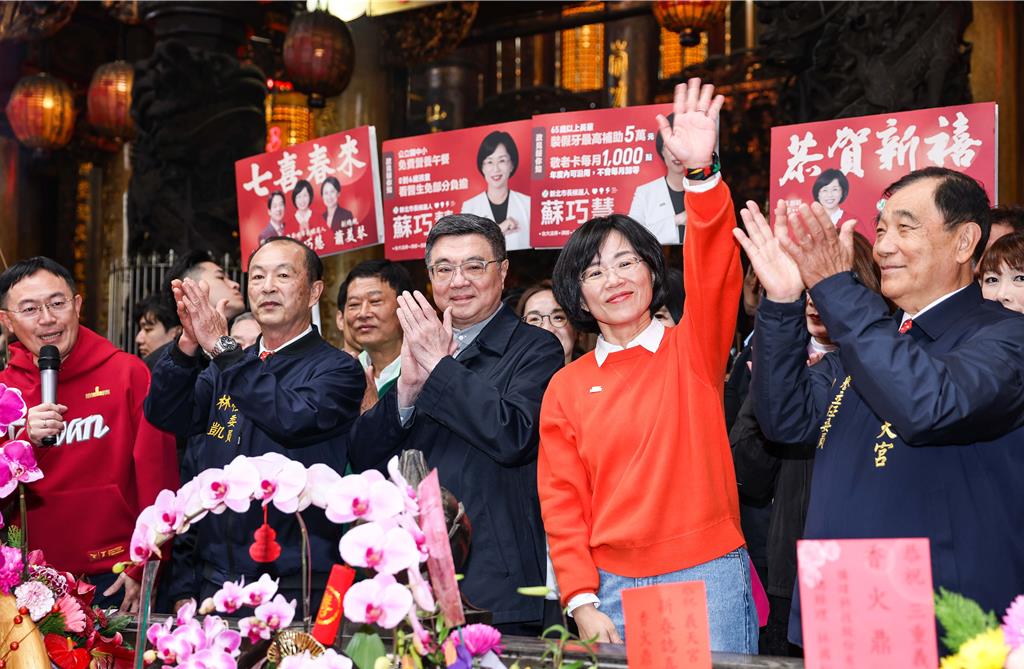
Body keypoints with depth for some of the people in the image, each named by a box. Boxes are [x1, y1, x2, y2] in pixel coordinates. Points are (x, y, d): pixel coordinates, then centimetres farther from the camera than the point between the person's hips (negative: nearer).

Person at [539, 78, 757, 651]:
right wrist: (582, 603, -6)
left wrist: (701, 172, -31)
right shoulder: (566, 389, 8)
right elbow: (562, 502, 5)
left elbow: (714, 270, -16)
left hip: (706, 576, -2)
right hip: (611, 587, 2)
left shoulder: (693, 349, 3)